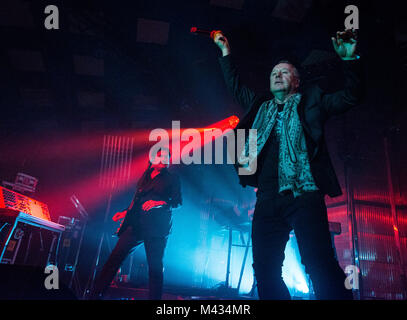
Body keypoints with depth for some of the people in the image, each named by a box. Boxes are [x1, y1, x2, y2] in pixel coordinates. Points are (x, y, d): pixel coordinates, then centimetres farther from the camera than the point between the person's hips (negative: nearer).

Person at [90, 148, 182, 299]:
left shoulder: (172, 179, 6)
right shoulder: (145, 176, 20)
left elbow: (177, 202, -2)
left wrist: (159, 203, -17)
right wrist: (125, 212, 17)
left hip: (156, 227, -4)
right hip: (136, 224, 4)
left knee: (155, 267, -3)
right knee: (115, 256, -3)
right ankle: (96, 294, 3)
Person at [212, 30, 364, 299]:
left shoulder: (310, 102, 16)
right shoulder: (260, 107, 25)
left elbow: (352, 97, 11)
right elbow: (236, 85, 35)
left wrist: (350, 59, -1)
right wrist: (226, 52, 36)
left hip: (304, 195, -4)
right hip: (268, 201, 4)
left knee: (320, 265, -15)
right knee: (265, 270, 0)